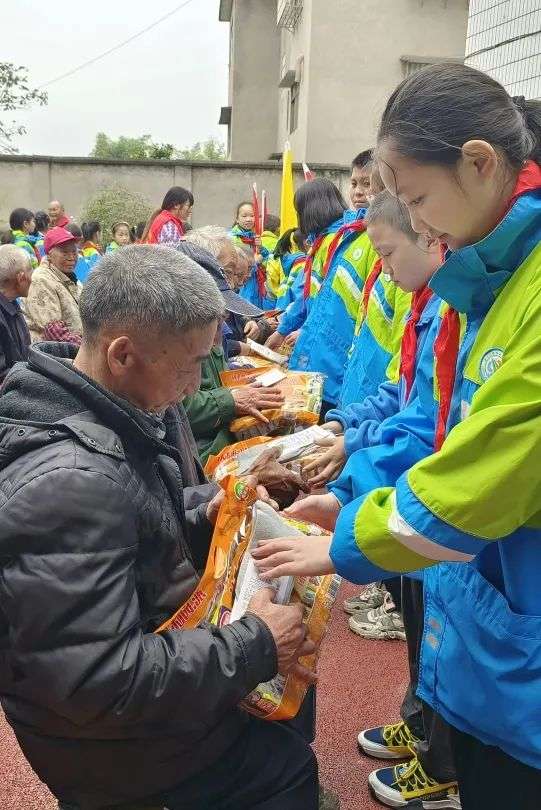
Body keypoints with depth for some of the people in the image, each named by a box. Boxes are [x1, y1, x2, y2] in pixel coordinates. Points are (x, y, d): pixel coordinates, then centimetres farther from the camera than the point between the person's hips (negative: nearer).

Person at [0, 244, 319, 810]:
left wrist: (199, 516, -3)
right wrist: (255, 647, -26)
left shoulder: (104, 415, -4)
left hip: (156, 643, 9)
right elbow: (99, 684, -35)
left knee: (293, 652, 21)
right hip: (111, 738, -9)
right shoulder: (67, 481, -35)